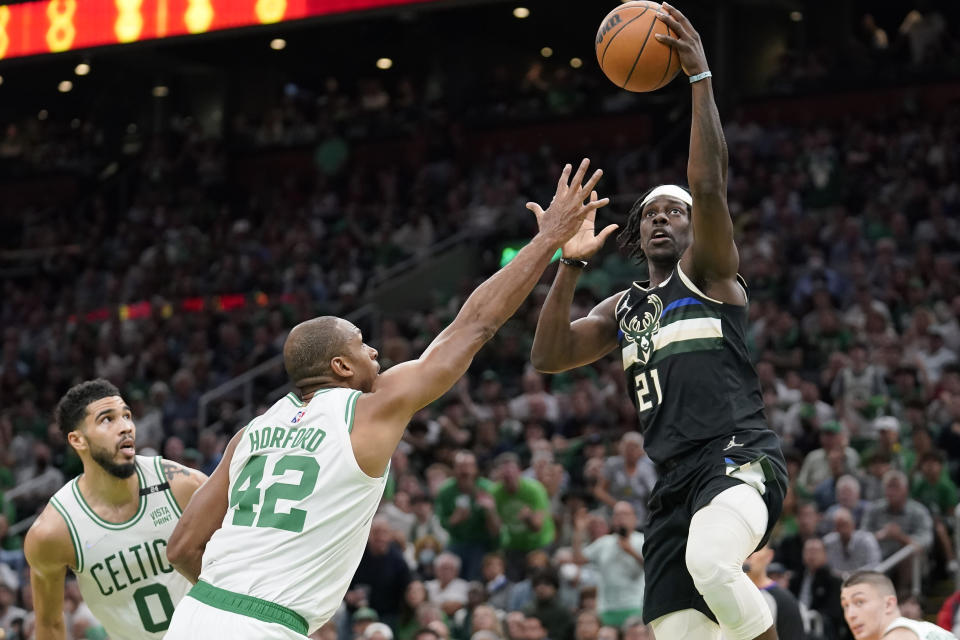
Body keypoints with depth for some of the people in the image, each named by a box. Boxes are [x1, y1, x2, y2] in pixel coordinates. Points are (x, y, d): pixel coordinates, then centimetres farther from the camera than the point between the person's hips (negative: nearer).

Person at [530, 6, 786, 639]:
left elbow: (710, 185, -10)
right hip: (674, 479, 7)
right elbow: (549, 356, 14)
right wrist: (570, 263, 8)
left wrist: (701, 76, -15)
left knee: (710, 561, -37)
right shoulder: (623, 309, 25)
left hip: (739, 454, -6)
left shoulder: (708, 271, 7)